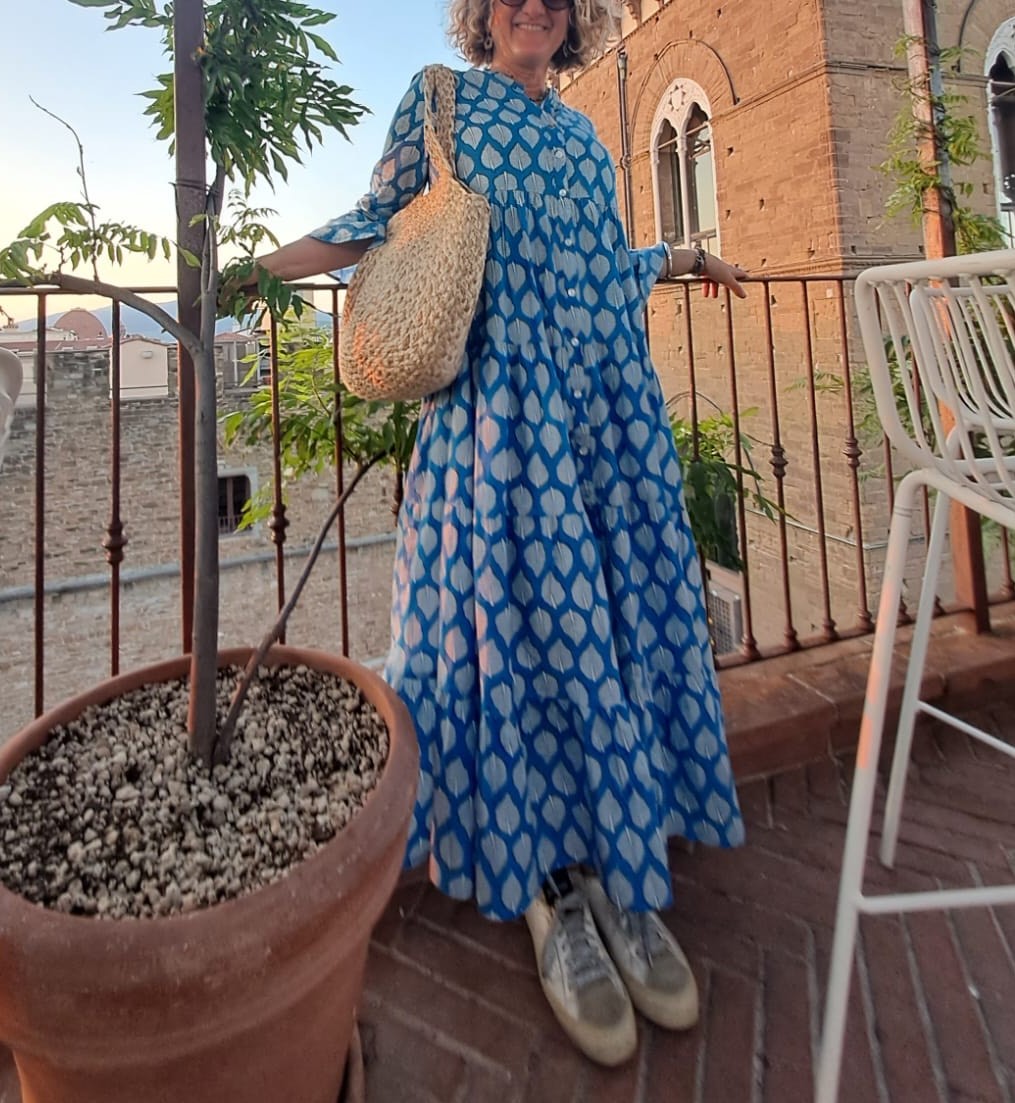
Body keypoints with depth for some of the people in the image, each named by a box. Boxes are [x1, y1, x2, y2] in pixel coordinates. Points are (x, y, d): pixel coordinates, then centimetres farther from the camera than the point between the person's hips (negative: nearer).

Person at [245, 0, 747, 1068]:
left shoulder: (580, 130, 27)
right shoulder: (440, 98, 14)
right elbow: (378, 221, 11)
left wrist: (682, 258, 42)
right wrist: (257, 268, 1)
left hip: (614, 406, 6)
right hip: (504, 407, -5)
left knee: (622, 613, -2)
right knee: (525, 615, -11)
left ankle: (622, 880, 9)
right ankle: (556, 899, 4)